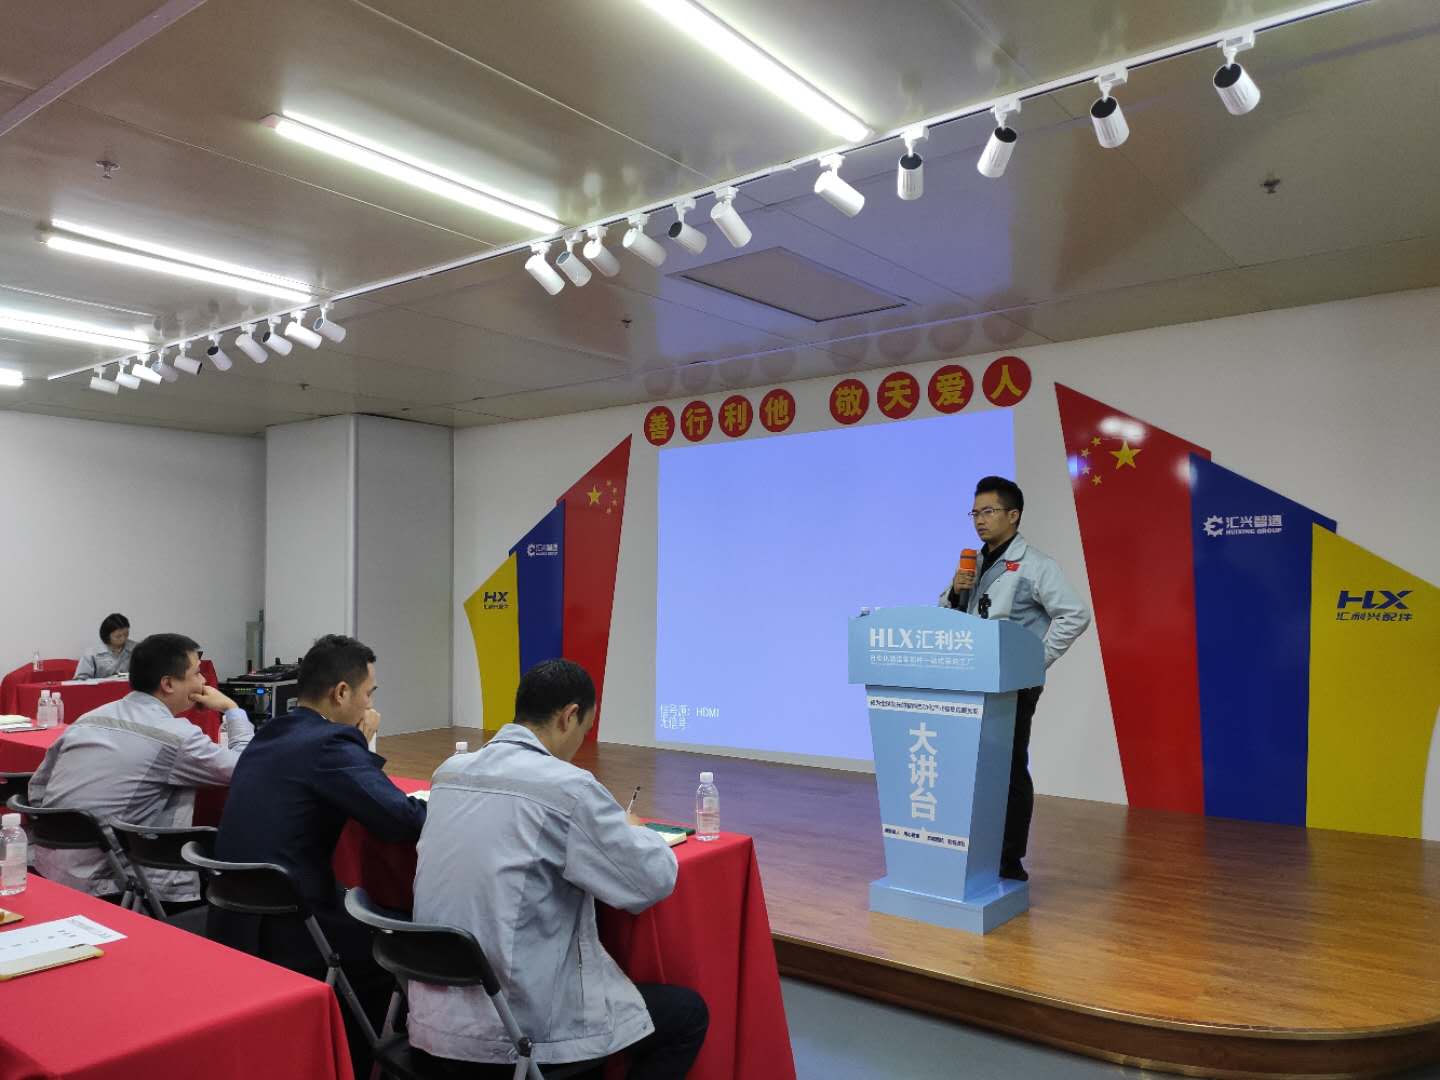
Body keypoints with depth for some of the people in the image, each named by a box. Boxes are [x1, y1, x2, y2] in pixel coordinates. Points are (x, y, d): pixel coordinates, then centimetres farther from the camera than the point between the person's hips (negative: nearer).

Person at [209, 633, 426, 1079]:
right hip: (280, 932, -9)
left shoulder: (271, 736, 10)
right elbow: (407, 822, -23)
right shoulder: (329, 743, -18)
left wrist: (358, 743, 11)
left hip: (236, 919, 9)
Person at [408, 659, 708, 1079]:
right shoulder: (567, 786, -17)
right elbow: (655, 880, -9)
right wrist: (631, 830, 11)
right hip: (518, 1028, -8)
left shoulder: (447, 773, 4)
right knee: (688, 1013, 13)